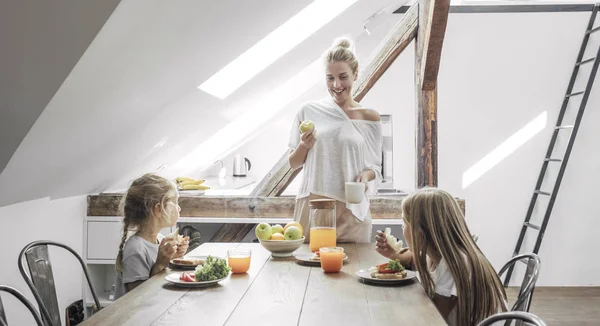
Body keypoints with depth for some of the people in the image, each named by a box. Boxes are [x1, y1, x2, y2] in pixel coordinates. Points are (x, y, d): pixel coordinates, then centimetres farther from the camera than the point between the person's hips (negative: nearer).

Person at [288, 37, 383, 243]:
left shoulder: (369, 118, 1)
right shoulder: (309, 111, 2)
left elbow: (375, 167, 9)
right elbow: (294, 164, 9)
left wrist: (367, 175, -13)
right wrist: (304, 146, -11)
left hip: (351, 209, 0)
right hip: (312, 206, 0)